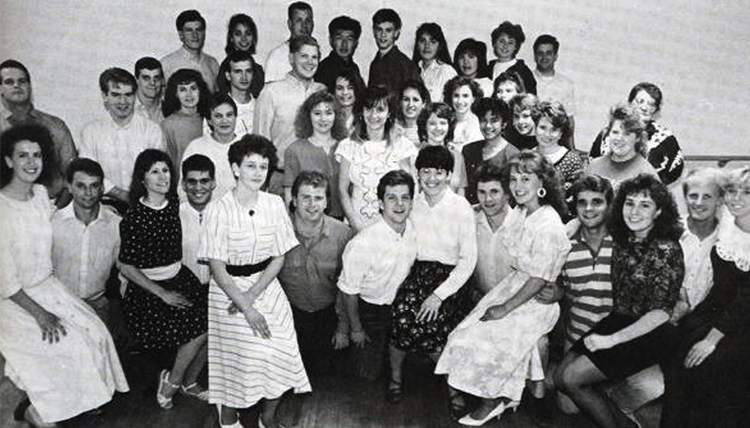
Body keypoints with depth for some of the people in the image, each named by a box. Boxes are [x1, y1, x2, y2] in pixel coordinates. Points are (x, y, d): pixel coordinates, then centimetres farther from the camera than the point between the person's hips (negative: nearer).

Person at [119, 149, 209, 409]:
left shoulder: (175, 204, 1)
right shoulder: (133, 218, -15)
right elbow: (126, 268, -11)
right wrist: (162, 294, -13)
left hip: (180, 277, 6)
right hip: (146, 287, -6)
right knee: (198, 329, -21)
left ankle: (190, 382, 12)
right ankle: (171, 382, 5)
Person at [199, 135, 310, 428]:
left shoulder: (274, 205, -2)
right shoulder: (219, 210, -12)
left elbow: (279, 258, 0)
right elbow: (217, 267, -12)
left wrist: (252, 295, -13)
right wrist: (246, 308, -17)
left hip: (266, 284, 3)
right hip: (228, 288, -3)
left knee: (281, 352, -8)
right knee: (237, 354, -10)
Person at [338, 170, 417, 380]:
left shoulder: (414, 229, -13)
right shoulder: (362, 243, -31)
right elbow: (348, 290, -18)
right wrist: (356, 329, -8)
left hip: (400, 306, 5)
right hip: (370, 310, -5)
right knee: (369, 372, 6)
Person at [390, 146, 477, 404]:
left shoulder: (461, 208, -7)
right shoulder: (412, 204, 4)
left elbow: (468, 260, -8)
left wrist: (439, 295, -15)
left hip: (449, 276, -2)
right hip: (415, 271, 3)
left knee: (429, 325, -27)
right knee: (401, 320, -26)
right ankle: (395, 378, 3)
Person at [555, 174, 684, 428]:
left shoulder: (666, 249, -16)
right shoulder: (623, 241, 4)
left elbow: (660, 313, -18)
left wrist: (612, 340, -20)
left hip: (648, 334, -7)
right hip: (617, 321, 8)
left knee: (573, 378, -14)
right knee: (560, 376, -1)